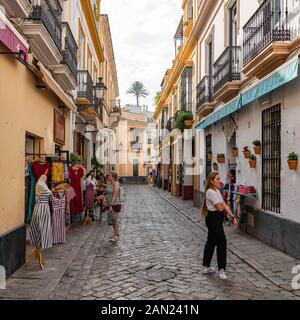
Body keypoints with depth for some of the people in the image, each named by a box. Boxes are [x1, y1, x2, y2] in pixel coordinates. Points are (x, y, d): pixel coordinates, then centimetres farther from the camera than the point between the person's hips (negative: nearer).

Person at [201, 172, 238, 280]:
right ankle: (221, 270, 0)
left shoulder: (217, 191, 12)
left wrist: (233, 217, 4)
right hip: (213, 219, -10)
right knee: (221, 243, -7)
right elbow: (220, 208, -19)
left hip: (217, 220, 10)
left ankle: (206, 267, 26)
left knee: (211, 242, 15)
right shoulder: (211, 192, -18)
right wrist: (223, 205, 3)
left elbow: (225, 206, 10)